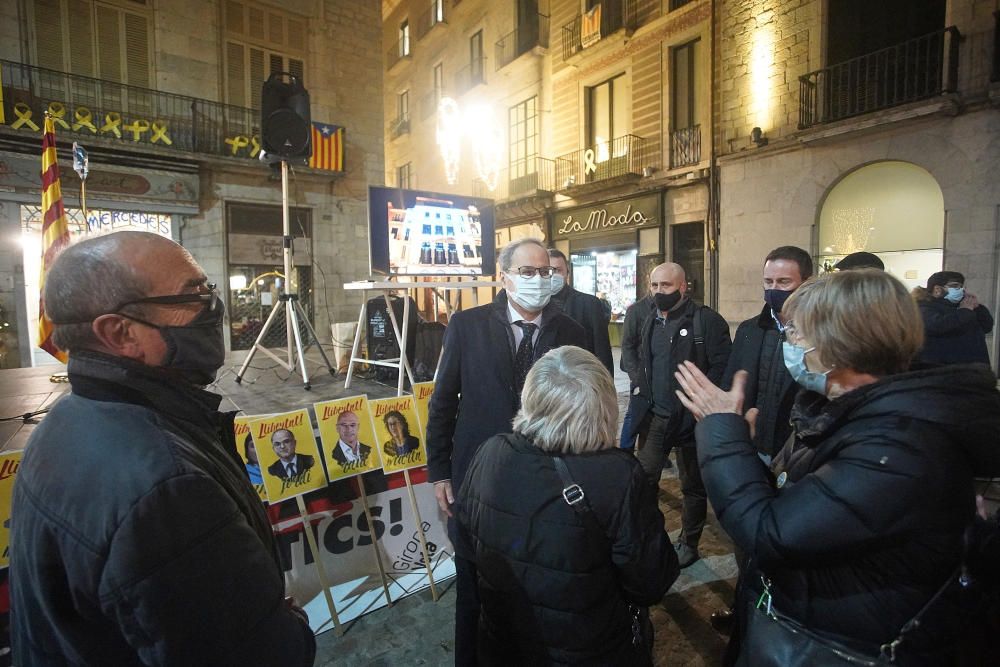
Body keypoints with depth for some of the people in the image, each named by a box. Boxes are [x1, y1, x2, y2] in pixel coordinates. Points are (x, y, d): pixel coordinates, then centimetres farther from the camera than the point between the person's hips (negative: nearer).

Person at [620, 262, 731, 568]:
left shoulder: (707, 319, -13)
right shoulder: (640, 313, -1)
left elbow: (721, 366, -11)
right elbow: (628, 348, 13)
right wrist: (639, 380, 2)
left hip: (692, 417, -3)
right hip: (653, 414, 4)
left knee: (693, 485, 14)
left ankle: (689, 544, 34)